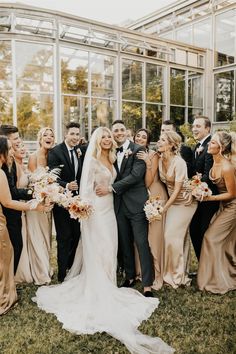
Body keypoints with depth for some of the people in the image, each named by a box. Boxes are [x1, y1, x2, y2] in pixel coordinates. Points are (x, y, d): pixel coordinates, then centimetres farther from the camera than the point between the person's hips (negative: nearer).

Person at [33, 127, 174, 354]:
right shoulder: (92, 160, -11)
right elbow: (86, 188, -16)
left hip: (109, 209, 7)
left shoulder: (111, 159, 11)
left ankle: (108, 287, 29)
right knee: (97, 251, 1)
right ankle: (98, 294, 15)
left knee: (109, 249, 13)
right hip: (96, 210, -7)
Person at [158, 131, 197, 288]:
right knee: (181, 237, 13)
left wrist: (164, 208, -21)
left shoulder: (179, 162, -23)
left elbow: (177, 189, -22)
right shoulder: (160, 160, -2)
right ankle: (182, 273, 27)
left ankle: (177, 275, 12)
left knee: (172, 235, -6)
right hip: (172, 201, 6)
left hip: (184, 202, -6)